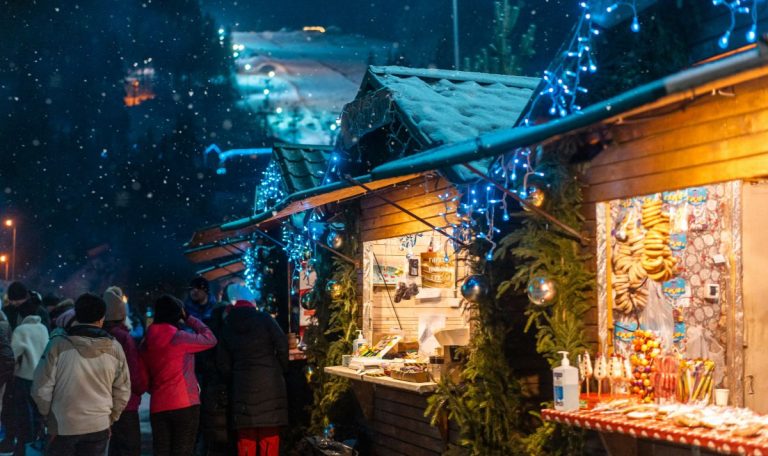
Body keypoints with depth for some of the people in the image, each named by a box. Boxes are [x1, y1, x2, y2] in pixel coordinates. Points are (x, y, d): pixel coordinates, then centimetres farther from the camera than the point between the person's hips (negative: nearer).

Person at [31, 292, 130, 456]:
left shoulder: (58, 345, -11)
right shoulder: (114, 348, -3)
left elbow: (41, 389, -8)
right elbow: (122, 391, 3)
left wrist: (48, 416, 10)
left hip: (61, 426, -1)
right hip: (99, 427, 2)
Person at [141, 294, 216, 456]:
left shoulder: (147, 342, 9)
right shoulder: (178, 337, -10)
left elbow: (145, 377, 14)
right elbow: (210, 339, 0)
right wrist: (188, 318, 7)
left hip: (158, 406, 6)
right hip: (185, 404, -6)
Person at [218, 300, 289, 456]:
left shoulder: (227, 328, 12)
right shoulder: (264, 318, 4)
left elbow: (224, 365, 9)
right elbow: (282, 345, -5)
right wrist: (282, 370, 8)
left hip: (243, 385, 2)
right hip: (270, 382, -2)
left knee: (246, 437, 7)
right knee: (270, 436, 2)